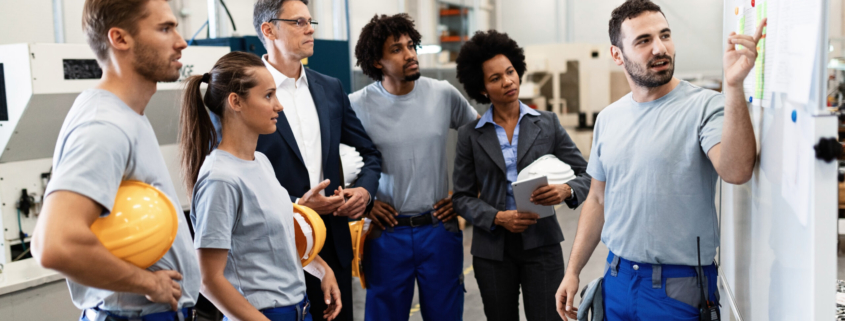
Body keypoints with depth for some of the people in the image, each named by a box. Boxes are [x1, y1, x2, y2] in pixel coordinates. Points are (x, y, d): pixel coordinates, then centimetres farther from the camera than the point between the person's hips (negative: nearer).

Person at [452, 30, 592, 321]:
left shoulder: (548, 124, 3)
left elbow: (586, 175, 4)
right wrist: (498, 218, -14)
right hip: (492, 248, 1)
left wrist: (566, 190, -19)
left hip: (542, 245, 0)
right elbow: (463, 196, 3)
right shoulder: (470, 135, 2)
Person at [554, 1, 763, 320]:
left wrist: (733, 86, -38)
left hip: (679, 287, -4)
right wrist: (573, 270, 9)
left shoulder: (704, 106, -11)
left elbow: (736, 171, -29)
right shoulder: (608, 119, 5)